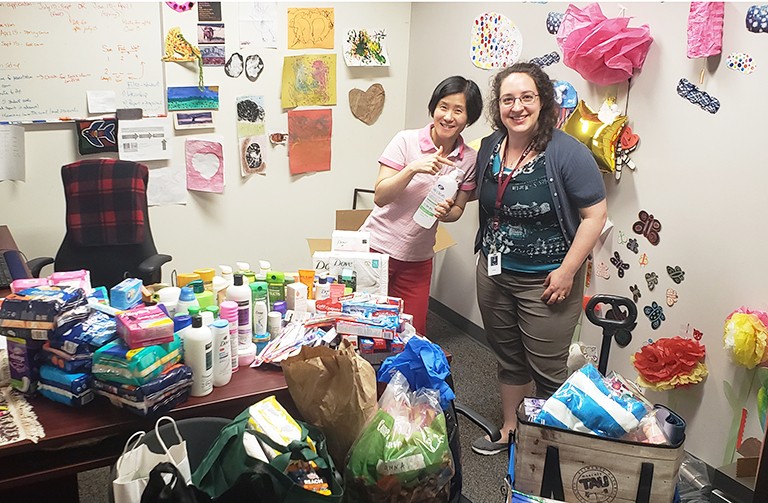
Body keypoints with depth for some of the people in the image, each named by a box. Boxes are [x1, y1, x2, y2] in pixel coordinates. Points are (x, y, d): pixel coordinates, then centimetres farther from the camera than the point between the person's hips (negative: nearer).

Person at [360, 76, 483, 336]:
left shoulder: (469, 159, -2)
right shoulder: (406, 141, -11)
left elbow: (458, 210, 8)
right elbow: (380, 197, -13)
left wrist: (447, 212, -16)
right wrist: (413, 169, -28)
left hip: (418, 259, 3)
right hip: (377, 247, -3)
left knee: (412, 332, 11)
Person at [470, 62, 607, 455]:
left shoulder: (566, 152, -18)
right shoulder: (489, 147, 1)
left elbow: (595, 214, -16)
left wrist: (567, 271, -18)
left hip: (545, 279, -6)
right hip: (494, 272, 6)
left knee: (546, 370, 7)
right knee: (507, 357, 21)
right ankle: (510, 430, 41)